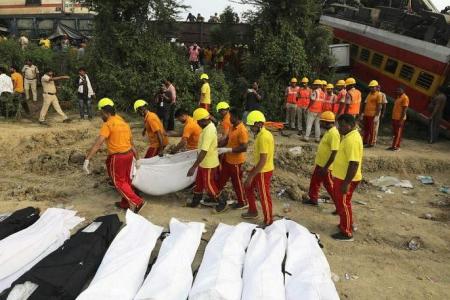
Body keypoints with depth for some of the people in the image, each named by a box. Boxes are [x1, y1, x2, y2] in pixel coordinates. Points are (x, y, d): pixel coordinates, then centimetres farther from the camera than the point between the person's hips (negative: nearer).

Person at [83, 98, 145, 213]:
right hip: (128, 155, 8)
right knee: (126, 180, 19)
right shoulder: (123, 122, 12)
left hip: (117, 157, -8)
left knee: (119, 182, 6)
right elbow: (132, 144, 16)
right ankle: (126, 203, 32)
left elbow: (98, 144, -23)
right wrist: (137, 159, 21)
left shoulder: (108, 124, -13)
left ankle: (137, 202, 0)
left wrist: (87, 159, -24)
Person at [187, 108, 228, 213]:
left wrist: (193, 167, -32)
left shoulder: (208, 131, -30)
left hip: (208, 163, -9)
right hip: (204, 162, 9)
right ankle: (195, 201, 37)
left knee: (209, 184, 6)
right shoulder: (210, 125, 1)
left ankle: (222, 203, 21)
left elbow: (203, 152, -34)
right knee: (199, 182, 21)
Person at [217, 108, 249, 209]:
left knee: (237, 182, 7)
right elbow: (227, 139, 15)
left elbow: (244, 147, -27)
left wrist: (229, 150, -26)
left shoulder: (242, 130, -24)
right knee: (222, 178, 20)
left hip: (236, 161, -9)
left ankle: (243, 203, 24)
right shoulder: (232, 127, 5)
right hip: (228, 159, 9)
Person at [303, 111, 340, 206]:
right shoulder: (328, 131, 7)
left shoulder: (333, 133, -24)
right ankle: (313, 199, 37)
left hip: (326, 166, -10)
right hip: (320, 163, 10)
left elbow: (334, 153, -27)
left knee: (329, 185, 1)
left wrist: (325, 167, -25)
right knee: (315, 181, 21)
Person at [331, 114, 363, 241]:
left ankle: (347, 233, 17)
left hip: (346, 180, -10)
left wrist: (346, 183, -25)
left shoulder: (352, 140, -25)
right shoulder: (350, 136, 7)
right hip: (341, 177, 10)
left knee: (343, 204, 3)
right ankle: (347, 224, 39)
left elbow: (354, 164, -28)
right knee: (340, 202, 22)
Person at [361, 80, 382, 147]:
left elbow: (379, 106, -11)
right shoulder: (369, 94, 16)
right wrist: (362, 113, 17)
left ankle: (371, 143, 6)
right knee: (366, 129, 12)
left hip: (372, 115, -7)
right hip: (366, 114, 7)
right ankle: (365, 141, 21)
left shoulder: (378, 95, -6)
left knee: (371, 129, -1)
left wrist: (377, 116, -17)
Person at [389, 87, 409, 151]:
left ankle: (395, 146, -4)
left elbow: (404, 109, -16)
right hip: (394, 118, 9)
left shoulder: (405, 98, -11)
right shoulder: (398, 97, 17)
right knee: (394, 133, 11)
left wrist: (401, 119, -21)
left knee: (398, 133, -5)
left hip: (399, 119, -9)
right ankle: (397, 146, 17)